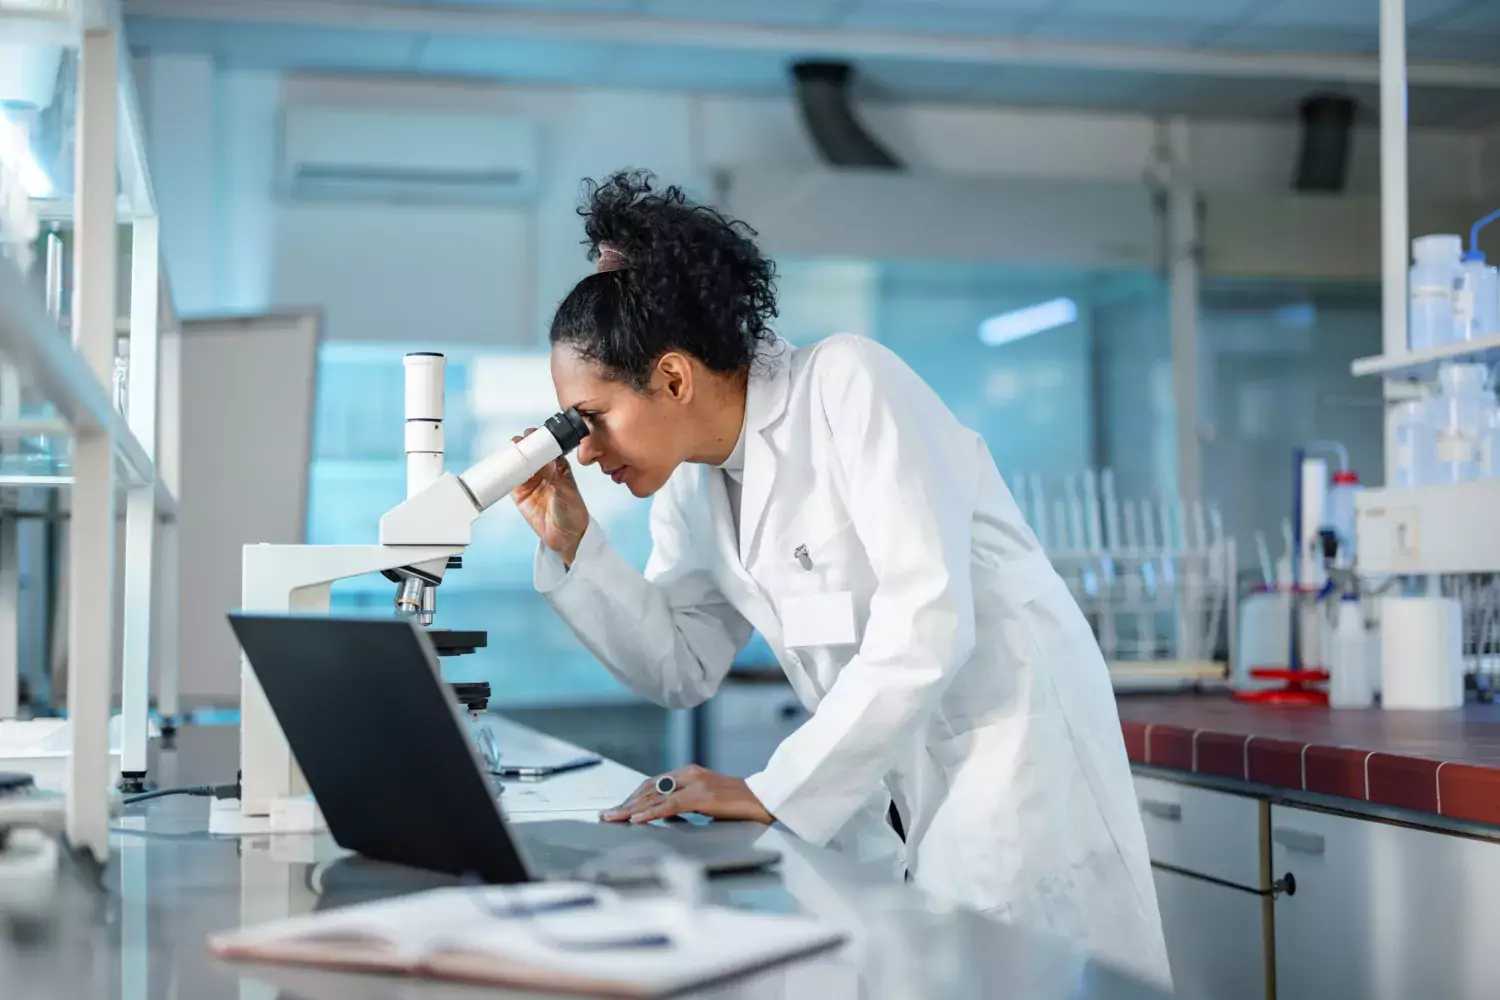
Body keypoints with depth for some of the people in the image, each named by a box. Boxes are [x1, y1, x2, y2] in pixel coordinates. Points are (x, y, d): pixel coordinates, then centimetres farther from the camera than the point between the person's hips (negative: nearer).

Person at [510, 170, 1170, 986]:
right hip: (881, 769, 7)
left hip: (1006, 741, -7)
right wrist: (570, 546, -2)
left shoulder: (847, 384, -17)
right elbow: (680, 670, 11)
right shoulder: (690, 486, 5)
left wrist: (774, 791, -23)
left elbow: (929, 615, -25)